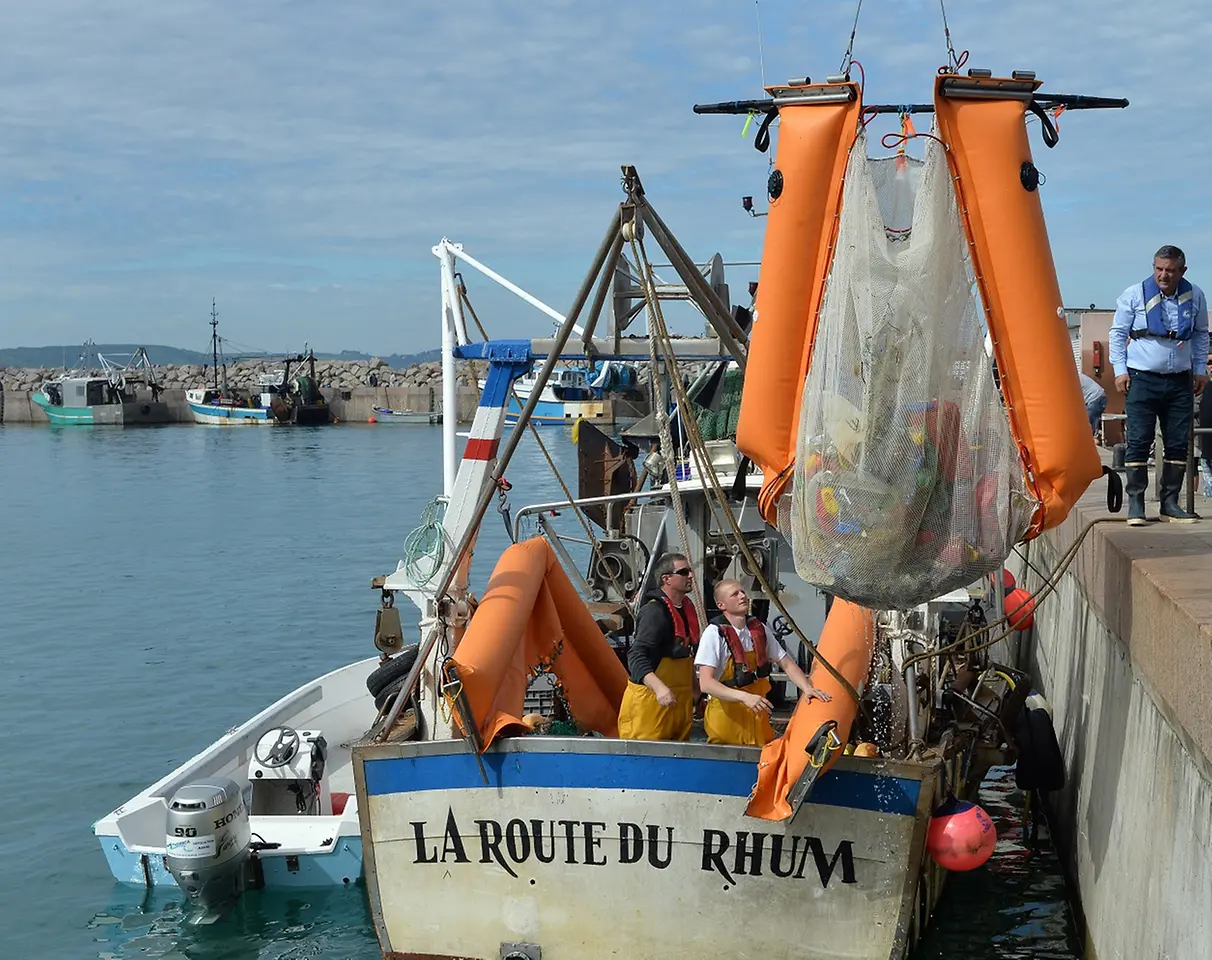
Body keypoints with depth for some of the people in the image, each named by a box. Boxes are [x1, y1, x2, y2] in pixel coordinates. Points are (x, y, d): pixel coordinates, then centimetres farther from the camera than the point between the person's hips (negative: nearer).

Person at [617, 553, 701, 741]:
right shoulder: (654, 611, -15)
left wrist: (693, 690, 24)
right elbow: (636, 657, -25)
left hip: (680, 700, 8)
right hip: (651, 699, -8)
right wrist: (660, 688, -38)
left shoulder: (687, 608, 11)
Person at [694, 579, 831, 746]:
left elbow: (786, 663, 10)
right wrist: (745, 697, -33)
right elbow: (706, 683, -21)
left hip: (757, 713, 5)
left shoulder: (760, 629, 5)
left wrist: (807, 688, -8)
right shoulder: (715, 633, -13)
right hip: (726, 713, -5)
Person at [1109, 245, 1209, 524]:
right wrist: (1120, 370, -3)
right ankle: (1135, 504, -2)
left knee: (1177, 444, 4)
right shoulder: (1134, 295, -4)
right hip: (1142, 380, -3)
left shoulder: (1194, 296, 6)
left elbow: (1200, 334, 19)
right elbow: (1118, 333, 3)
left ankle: (1170, 504, 12)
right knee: (1138, 442, -7)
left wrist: (1200, 369, 14)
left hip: (1179, 381, 3)